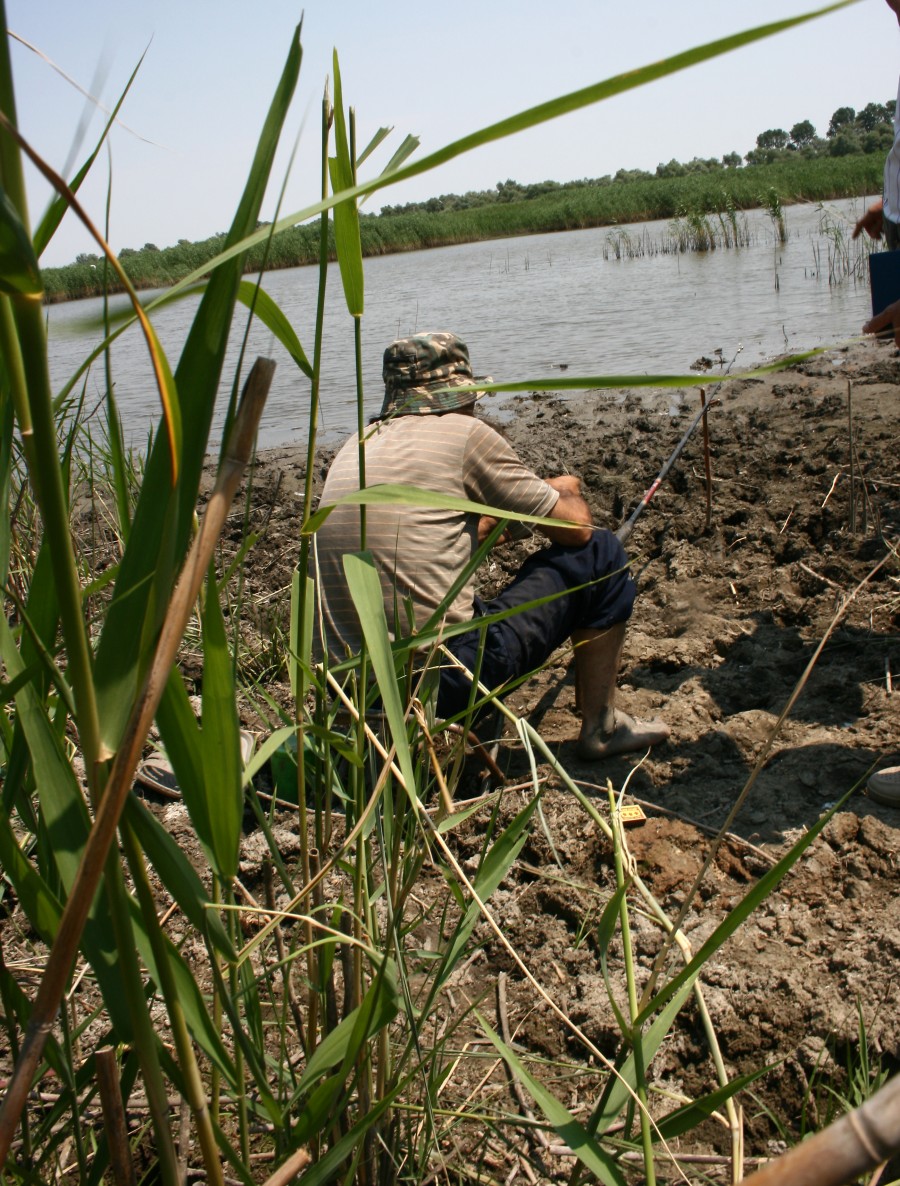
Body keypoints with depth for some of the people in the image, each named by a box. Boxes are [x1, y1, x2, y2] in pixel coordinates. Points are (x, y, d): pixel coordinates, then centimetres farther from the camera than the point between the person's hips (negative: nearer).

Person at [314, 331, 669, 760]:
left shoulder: (354, 448, 16)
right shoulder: (463, 432, -3)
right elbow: (576, 528, 3)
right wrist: (565, 494, 25)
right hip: (449, 681, -7)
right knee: (601, 554, 9)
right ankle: (601, 727, 17)